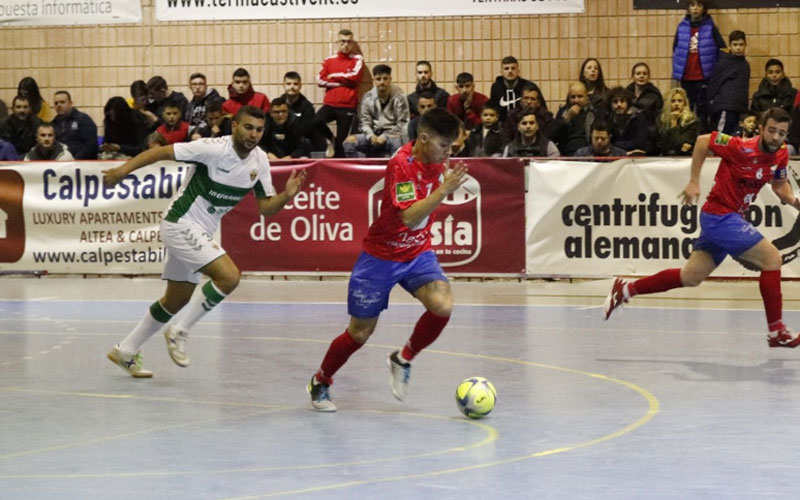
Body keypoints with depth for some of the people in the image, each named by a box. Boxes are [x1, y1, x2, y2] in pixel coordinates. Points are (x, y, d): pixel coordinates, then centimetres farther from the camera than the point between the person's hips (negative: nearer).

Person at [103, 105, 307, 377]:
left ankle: (125, 351, 31)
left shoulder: (260, 161, 0)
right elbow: (162, 152, -20)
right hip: (181, 222, -9)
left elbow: (266, 207, 4)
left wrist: (287, 195, -16)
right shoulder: (213, 149, -21)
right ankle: (179, 331, -7)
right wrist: (124, 169, -29)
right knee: (229, 276, -22)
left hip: (200, 233, 9)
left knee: (177, 300, 17)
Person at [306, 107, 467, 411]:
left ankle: (403, 360, 2)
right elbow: (409, 216, -36)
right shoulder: (401, 164, -25)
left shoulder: (436, 159, -3)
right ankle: (319, 383, 30)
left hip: (418, 253, 5)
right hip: (381, 257, -5)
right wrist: (444, 189, -41)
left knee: (442, 305, -23)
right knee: (360, 332, 4)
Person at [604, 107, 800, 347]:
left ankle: (626, 289, 23)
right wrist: (694, 182, -12)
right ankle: (776, 331, -5)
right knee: (772, 259, -13)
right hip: (720, 217, -8)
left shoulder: (781, 155, 1)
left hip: (730, 219, 8)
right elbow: (703, 140, -11)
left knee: (690, 277, 13)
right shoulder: (742, 148, -20)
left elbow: (780, 184, 17)